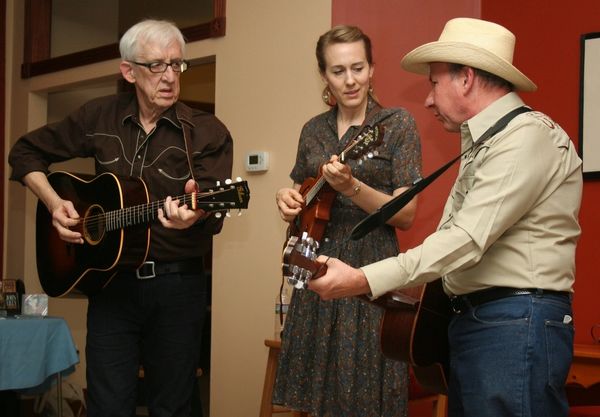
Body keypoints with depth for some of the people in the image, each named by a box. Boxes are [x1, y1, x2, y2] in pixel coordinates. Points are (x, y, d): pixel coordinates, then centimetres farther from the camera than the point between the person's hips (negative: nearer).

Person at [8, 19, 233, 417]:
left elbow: (213, 213, -16)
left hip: (177, 284, -1)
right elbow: (26, 152, 16)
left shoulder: (208, 133, -4)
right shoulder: (98, 117, 4)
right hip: (111, 280, 2)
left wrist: (193, 215, -39)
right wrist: (54, 203, 0)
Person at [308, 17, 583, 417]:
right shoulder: (483, 142, 20)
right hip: (470, 322, 9)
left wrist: (363, 280, -25)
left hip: (517, 326, -9)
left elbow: (468, 238, -23)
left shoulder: (529, 136, -13)